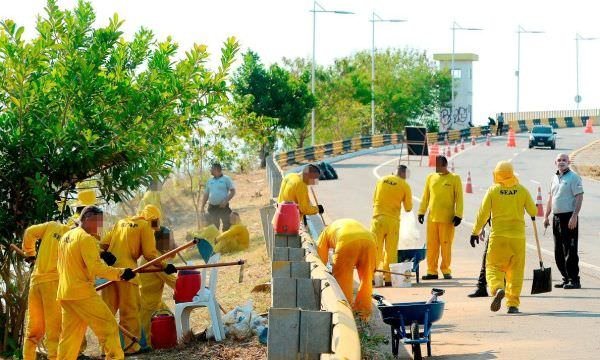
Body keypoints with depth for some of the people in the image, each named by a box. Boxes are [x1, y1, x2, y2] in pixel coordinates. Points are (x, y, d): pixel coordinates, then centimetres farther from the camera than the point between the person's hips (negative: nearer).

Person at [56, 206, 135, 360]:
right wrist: (120, 273, -23)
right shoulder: (86, 238, -12)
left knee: (70, 335, 12)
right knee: (108, 327, -7)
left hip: (64, 294, 9)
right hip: (83, 293, -9)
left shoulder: (65, 237, 16)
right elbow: (96, 267, -22)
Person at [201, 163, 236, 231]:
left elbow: (233, 191, -5)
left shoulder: (226, 179, 0)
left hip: (223, 207, -5)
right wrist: (202, 207, 10)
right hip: (212, 208, 5)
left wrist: (226, 201, -17)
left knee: (227, 227, -7)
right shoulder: (210, 181, 16)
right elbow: (206, 195, 18)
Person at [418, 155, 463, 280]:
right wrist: (421, 212, 11)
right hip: (432, 217, 3)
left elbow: (459, 198, -1)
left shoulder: (454, 179, 1)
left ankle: (446, 270, 8)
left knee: (446, 245, -1)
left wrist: (458, 215, -7)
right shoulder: (431, 178, 11)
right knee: (432, 246, 3)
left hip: (447, 219, -3)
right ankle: (432, 271, 8)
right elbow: (425, 196, 15)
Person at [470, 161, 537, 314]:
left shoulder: (493, 190, -3)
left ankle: (497, 289, -24)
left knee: (493, 267, 4)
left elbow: (483, 213, -2)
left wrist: (475, 232, 7)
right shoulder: (522, 190, 0)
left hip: (498, 235, -1)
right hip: (518, 235, 1)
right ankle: (513, 304, 5)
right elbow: (533, 212, 5)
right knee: (515, 270, 8)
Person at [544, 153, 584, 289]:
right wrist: (546, 216, 17)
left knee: (570, 250, -8)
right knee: (558, 251, 9)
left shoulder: (573, 177, -6)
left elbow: (579, 197, -12)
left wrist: (574, 216, -21)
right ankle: (566, 278, 17)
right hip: (556, 217, 8)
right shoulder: (554, 178, 16)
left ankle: (574, 279, -4)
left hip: (569, 216, -8)